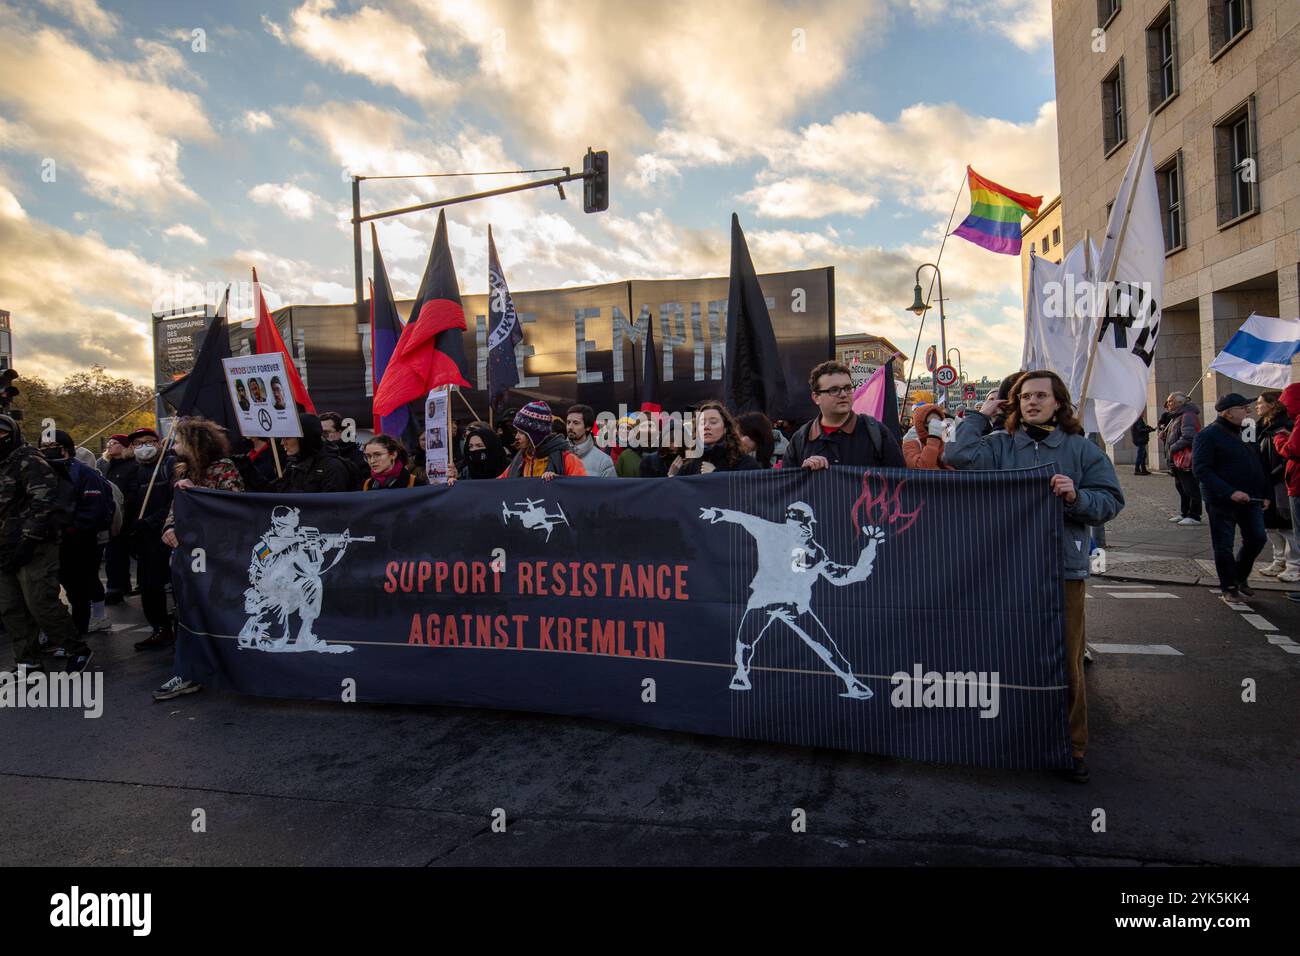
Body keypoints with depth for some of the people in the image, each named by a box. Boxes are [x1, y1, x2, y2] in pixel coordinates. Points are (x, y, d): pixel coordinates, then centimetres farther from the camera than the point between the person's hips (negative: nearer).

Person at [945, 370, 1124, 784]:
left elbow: (1111, 499, 6)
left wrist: (1077, 497, -13)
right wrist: (980, 416, 1)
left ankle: (1072, 747, 16)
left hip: (1063, 568, 0)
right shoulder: (999, 445, 8)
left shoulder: (1081, 449, 10)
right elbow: (957, 457, -10)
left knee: (1066, 662, 2)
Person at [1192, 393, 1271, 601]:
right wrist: (1230, 492, -25)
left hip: (1250, 499, 6)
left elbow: (1259, 464, 17)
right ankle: (1229, 587, 18)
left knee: (1257, 539, 8)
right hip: (1222, 503, -6)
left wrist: (1266, 493, 10)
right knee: (1224, 546, 2)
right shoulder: (1208, 435, -11)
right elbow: (1200, 470, -18)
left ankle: (1240, 578, 30)